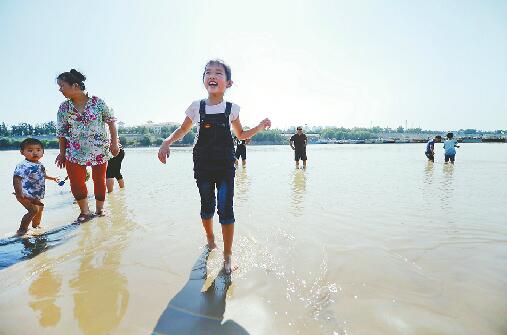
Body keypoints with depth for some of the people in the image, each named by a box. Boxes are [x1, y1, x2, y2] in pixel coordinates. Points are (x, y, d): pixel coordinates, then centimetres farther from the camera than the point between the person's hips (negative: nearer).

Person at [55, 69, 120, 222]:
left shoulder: (97, 102, -6)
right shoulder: (64, 108, 3)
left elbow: (111, 122, 0)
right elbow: (61, 132, 9)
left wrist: (114, 143, -3)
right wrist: (62, 153, 9)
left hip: (100, 149, -2)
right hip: (76, 151, 2)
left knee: (99, 180, 7)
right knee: (76, 182, -4)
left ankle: (99, 210, 25)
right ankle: (85, 212, 14)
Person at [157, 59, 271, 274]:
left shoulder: (231, 109, 2)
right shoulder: (197, 107, 2)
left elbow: (241, 135, 15)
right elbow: (183, 130, 14)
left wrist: (259, 127, 0)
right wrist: (166, 142, -4)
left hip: (225, 165, -1)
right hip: (203, 165, 1)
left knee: (226, 209, -5)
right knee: (206, 206, 12)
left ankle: (227, 255, 11)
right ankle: (210, 239, 41)